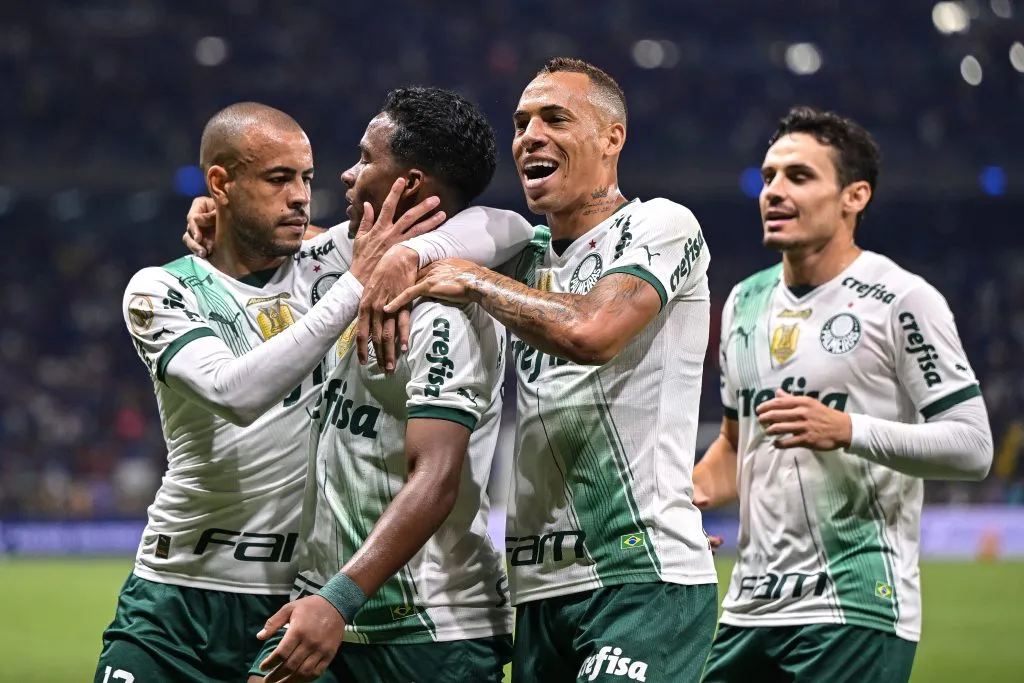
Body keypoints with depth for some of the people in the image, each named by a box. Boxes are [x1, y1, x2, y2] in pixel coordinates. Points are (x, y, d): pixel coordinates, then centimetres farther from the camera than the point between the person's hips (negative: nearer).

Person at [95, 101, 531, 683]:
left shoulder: (330, 261, 4)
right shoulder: (161, 291, 0)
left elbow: (506, 232, -3)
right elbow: (235, 393, -20)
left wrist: (403, 258, -23)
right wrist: (356, 285, -21)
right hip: (179, 597, 0)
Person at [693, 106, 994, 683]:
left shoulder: (900, 301, -7)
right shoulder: (746, 302, 15)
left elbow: (973, 447, -11)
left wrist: (847, 431, -21)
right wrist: (685, 495, 7)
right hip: (751, 608, 7)